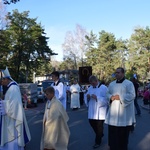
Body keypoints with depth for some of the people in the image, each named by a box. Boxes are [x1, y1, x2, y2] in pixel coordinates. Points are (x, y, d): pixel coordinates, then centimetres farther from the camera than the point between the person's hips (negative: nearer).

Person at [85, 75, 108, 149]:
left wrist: (97, 98, -25)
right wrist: (87, 97, -11)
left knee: (99, 126, 3)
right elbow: (87, 100, 13)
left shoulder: (103, 88, -10)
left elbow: (106, 99, -16)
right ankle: (100, 134, 40)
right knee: (92, 122, 12)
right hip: (92, 111, 6)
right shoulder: (90, 88, 10)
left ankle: (98, 141, 21)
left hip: (100, 111, -6)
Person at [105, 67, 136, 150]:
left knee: (123, 132, 7)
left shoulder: (129, 83, -4)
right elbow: (108, 94, 13)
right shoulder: (111, 84, 11)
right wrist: (111, 97, -10)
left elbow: (132, 95, -12)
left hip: (124, 113, -4)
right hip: (113, 111, 4)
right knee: (112, 131, 4)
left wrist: (120, 97, -19)